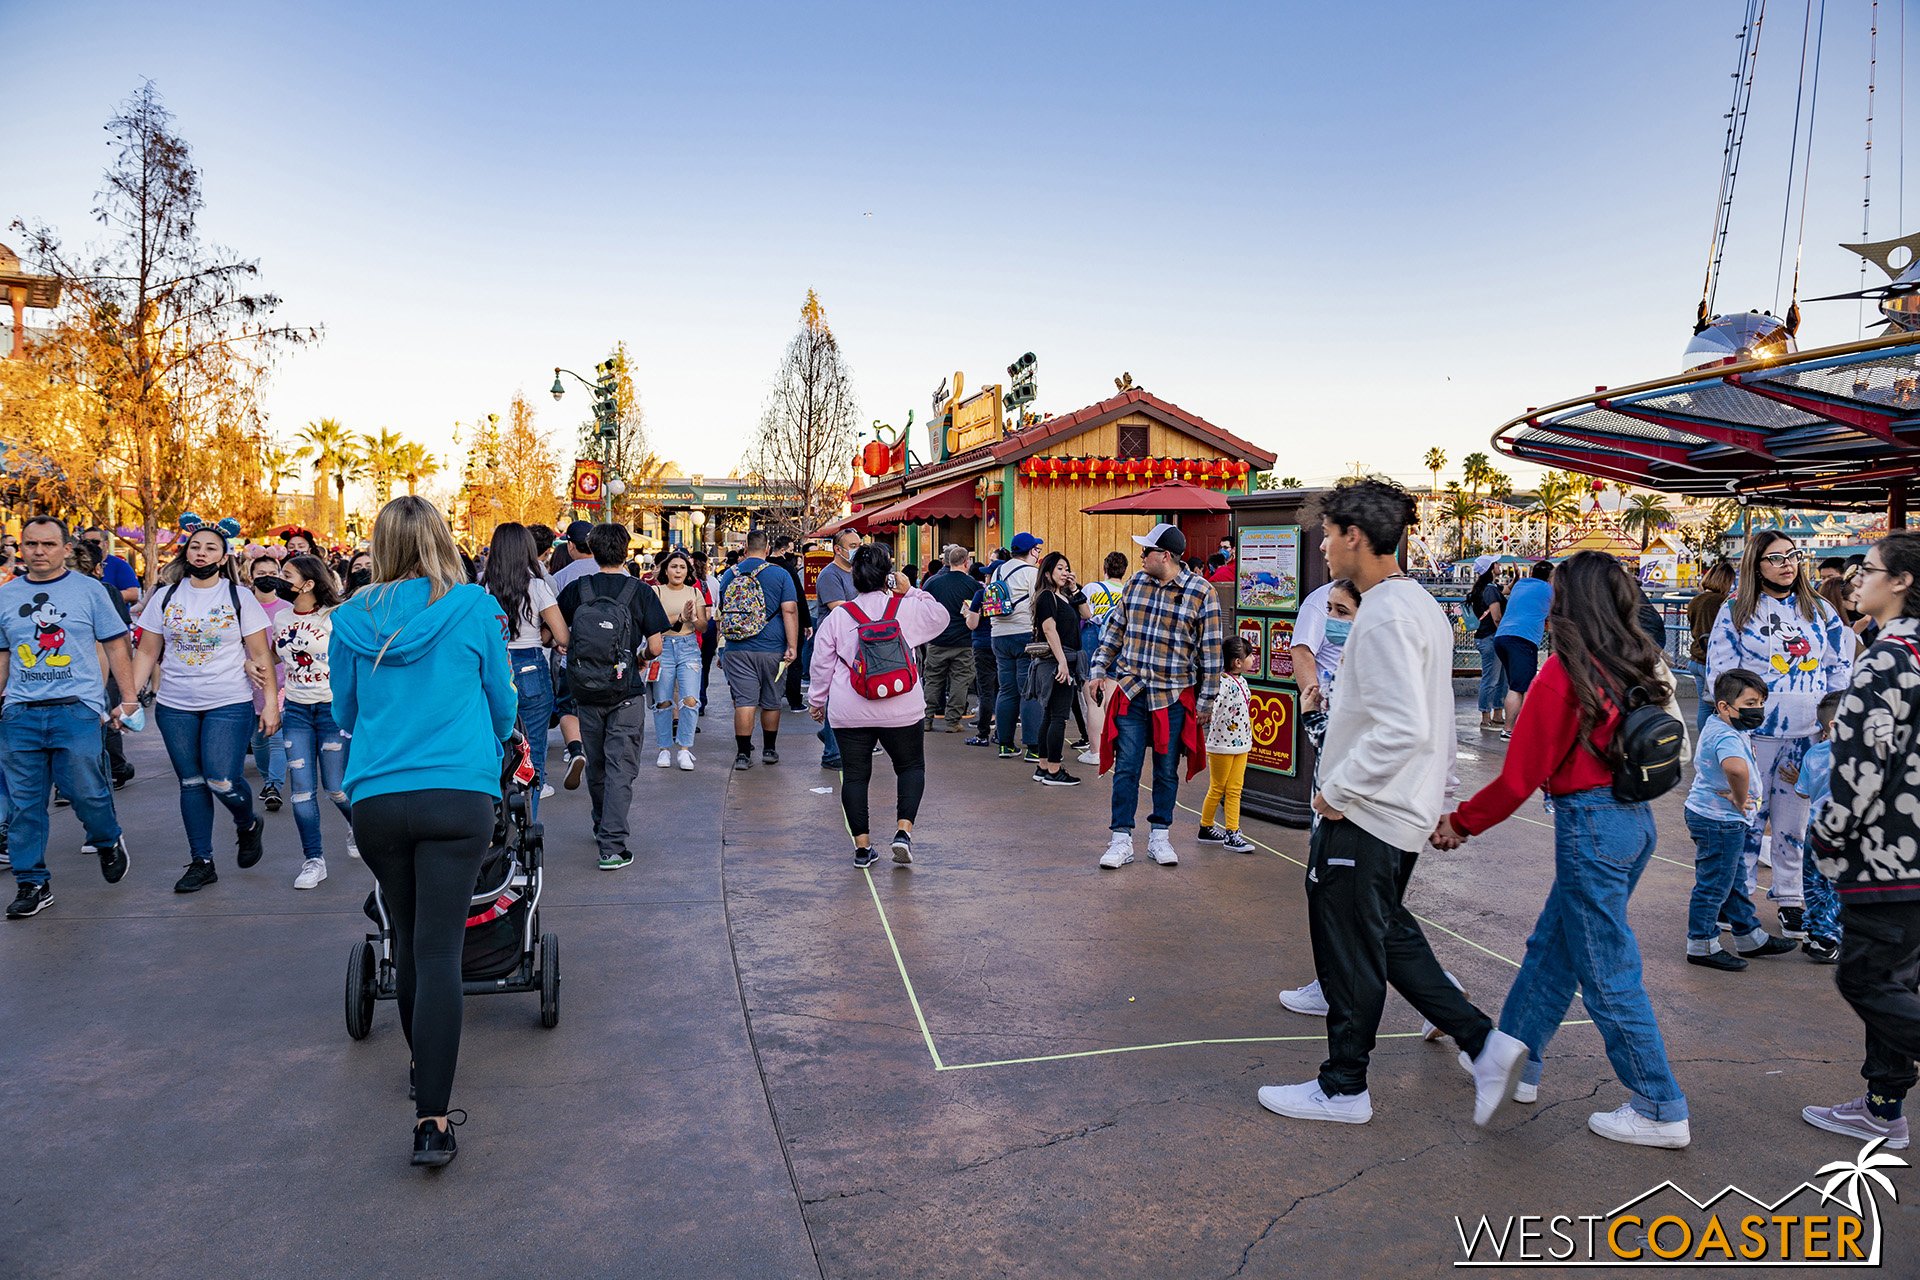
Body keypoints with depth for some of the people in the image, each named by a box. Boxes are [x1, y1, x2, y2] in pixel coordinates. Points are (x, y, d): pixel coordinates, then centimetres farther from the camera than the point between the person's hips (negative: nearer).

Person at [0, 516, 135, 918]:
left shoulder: (89, 589, 2)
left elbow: (115, 645, 3)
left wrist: (130, 698, -2)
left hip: (77, 708, -3)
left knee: (86, 791, -5)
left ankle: (108, 842, 25)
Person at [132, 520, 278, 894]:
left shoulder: (240, 597, -1)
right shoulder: (165, 596, 6)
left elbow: (260, 656, -2)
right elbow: (147, 653, 8)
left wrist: (271, 703, -8)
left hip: (229, 704, -3)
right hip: (175, 707, 3)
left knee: (222, 780, -12)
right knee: (192, 783, 7)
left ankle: (248, 825, 20)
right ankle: (201, 863, 17)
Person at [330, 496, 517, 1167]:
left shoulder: (353, 618, 6)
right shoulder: (476, 609, 0)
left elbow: (344, 713, 20)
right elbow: (503, 708, 11)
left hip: (375, 800, 3)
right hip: (459, 795, -2)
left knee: (407, 939, 19)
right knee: (439, 949, -4)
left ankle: (423, 1066, 37)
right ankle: (432, 1118, -7)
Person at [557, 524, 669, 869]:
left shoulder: (576, 589, -1)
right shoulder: (641, 591, -7)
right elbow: (655, 647, -8)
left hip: (586, 692, 3)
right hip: (627, 693, -3)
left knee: (596, 766, 18)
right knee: (621, 769, -1)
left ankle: (602, 828, 36)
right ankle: (613, 845, -8)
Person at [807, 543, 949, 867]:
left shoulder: (837, 617, 0)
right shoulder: (907, 609, -3)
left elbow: (822, 664, 5)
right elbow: (940, 616, 16)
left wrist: (816, 700, 18)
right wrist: (911, 591, 14)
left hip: (849, 712, 1)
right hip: (900, 708, -1)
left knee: (854, 774, 10)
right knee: (911, 767, 15)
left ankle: (862, 844, 12)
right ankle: (903, 829, -1)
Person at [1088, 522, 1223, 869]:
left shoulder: (1201, 592, -7)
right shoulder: (1135, 583, 5)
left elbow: (1211, 650, -5)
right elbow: (1116, 629, 14)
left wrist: (1206, 699, -5)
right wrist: (1099, 670, 10)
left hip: (1174, 697, -2)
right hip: (1130, 692, 2)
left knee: (1167, 769, 9)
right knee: (1126, 768, 1)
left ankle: (1159, 837, 24)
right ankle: (1121, 840, 9)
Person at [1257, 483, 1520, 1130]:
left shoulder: (1385, 618, -22)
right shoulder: (1422, 605, 11)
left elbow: (1403, 730, -30)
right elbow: (1433, 722, 18)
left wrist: (1337, 790, -20)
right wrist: (1442, 798, 24)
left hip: (1363, 817, -10)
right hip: (1404, 811, 10)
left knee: (1350, 954, 5)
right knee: (1387, 932, 23)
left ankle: (1342, 1088, 21)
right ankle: (1484, 1043, 23)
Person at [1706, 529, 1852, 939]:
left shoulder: (1819, 610, 11)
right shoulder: (1736, 610, 0)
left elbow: (1840, 666, 14)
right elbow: (1720, 669, -2)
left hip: (1808, 735, 3)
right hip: (1754, 732, -3)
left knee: (1794, 819, 8)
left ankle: (1789, 897, 20)